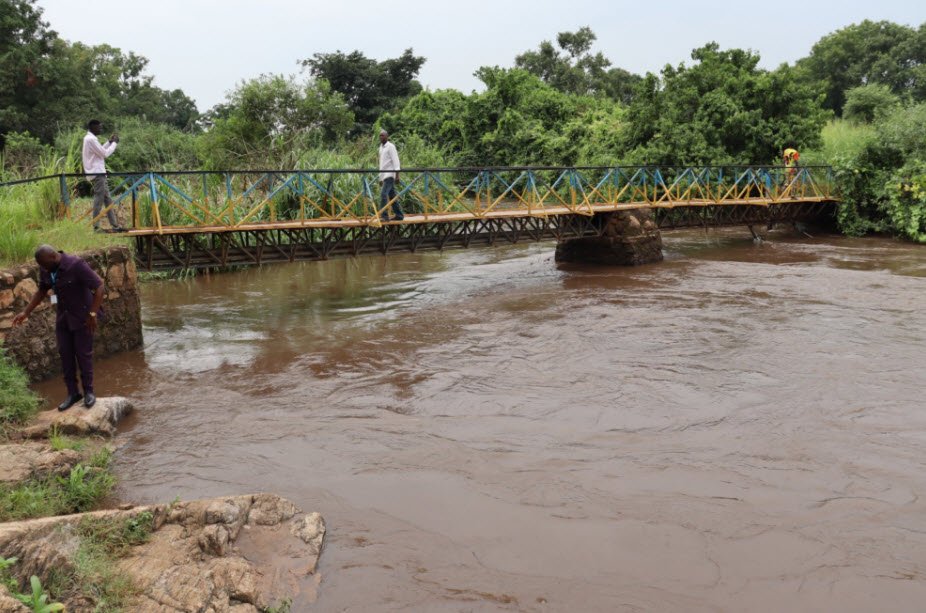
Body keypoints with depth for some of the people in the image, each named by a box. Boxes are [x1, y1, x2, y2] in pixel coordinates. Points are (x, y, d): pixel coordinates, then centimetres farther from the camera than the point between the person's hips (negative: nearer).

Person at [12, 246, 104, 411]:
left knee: (83, 354, 1)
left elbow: (99, 286, -24)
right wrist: (26, 312, 6)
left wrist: (93, 314, -27)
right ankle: (73, 393, 14)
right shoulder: (46, 270, -4)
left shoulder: (76, 265, -25)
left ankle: (88, 391, 15)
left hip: (82, 316, -6)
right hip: (63, 317, 6)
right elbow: (41, 291, 11)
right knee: (65, 354, 6)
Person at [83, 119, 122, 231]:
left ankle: (115, 225, 13)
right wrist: (114, 143, -3)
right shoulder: (91, 139, -14)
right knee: (99, 199, -9)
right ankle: (96, 227, -7)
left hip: (98, 173, 11)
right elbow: (105, 153, -14)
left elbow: (100, 151, 24)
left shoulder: (90, 138, 17)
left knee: (107, 199, 10)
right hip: (97, 173, -11)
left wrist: (109, 142, 17)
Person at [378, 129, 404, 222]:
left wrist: (397, 174, -19)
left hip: (390, 174, -8)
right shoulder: (381, 147, 19)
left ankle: (384, 216, -18)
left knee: (383, 194, -17)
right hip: (384, 175, 8)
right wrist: (380, 178, 20)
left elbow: (395, 161, -11)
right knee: (392, 196, 9)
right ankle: (399, 215, 14)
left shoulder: (390, 146, -6)